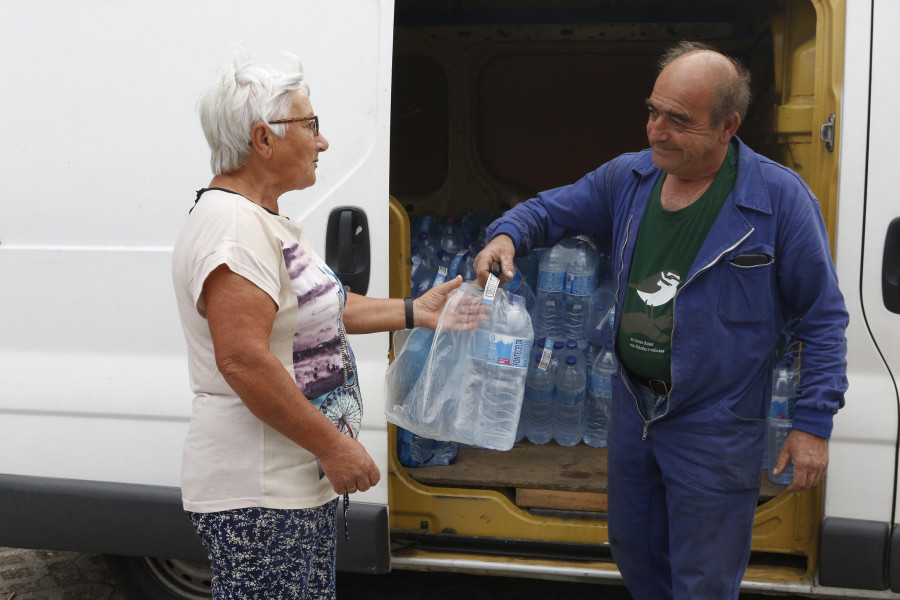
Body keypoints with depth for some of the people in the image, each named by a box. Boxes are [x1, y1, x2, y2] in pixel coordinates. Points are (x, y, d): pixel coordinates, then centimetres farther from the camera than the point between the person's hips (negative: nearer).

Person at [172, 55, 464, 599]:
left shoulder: (269, 221, 14)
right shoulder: (232, 225, -20)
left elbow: (319, 307, 25)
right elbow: (242, 359, -28)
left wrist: (414, 311, 22)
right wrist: (332, 445, -23)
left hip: (304, 480, 11)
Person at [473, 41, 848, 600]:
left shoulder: (780, 197, -16)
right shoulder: (628, 178, -1)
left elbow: (823, 317, -11)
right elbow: (549, 209, 13)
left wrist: (814, 424, -13)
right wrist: (507, 235, -11)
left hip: (715, 426, -5)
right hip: (634, 408, 6)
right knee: (634, 552, 23)